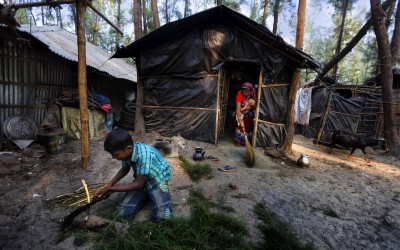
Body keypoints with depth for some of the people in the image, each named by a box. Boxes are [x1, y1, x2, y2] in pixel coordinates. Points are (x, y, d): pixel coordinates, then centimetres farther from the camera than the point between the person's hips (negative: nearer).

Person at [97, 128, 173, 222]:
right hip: (140, 179, 6)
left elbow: (138, 184, -25)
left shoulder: (144, 155, -36)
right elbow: (125, 169, 10)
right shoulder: (126, 152, -14)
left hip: (157, 179, -6)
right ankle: (146, 194, 14)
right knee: (123, 213, -9)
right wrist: (109, 184, -2)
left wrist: (111, 189, -17)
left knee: (161, 216, -24)